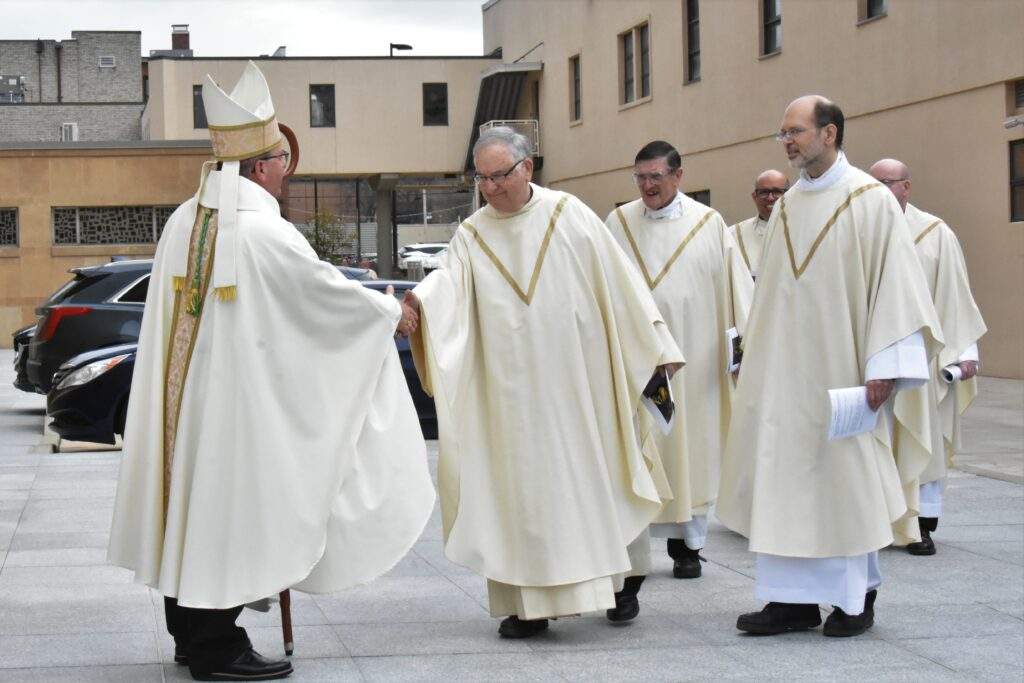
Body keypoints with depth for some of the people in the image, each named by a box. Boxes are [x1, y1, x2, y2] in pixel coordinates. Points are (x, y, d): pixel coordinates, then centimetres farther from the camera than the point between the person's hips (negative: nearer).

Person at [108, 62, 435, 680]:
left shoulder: (183, 222, 5)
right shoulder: (265, 232, -18)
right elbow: (328, 292, -9)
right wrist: (392, 315, 8)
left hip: (183, 396, 8)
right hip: (237, 397, -8)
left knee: (193, 504, 14)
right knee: (228, 512, -1)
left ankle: (191, 632, 24)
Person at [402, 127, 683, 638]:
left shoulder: (569, 216, 2)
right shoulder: (472, 235, 6)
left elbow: (618, 283, 3)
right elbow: (448, 283, -12)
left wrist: (655, 347, 2)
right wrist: (421, 299, -34)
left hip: (574, 384, -1)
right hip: (511, 394, 2)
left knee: (580, 478, 3)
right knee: (519, 487, 0)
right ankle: (529, 601, 3)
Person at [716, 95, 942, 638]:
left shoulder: (870, 201, -7)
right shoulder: (787, 207, 11)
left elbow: (895, 282, -11)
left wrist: (883, 366, -17)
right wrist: (755, 358, 13)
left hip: (840, 367, -6)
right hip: (787, 371, 6)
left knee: (848, 476, 3)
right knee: (786, 478, 2)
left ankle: (858, 597, 16)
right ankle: (795, 598, 7)